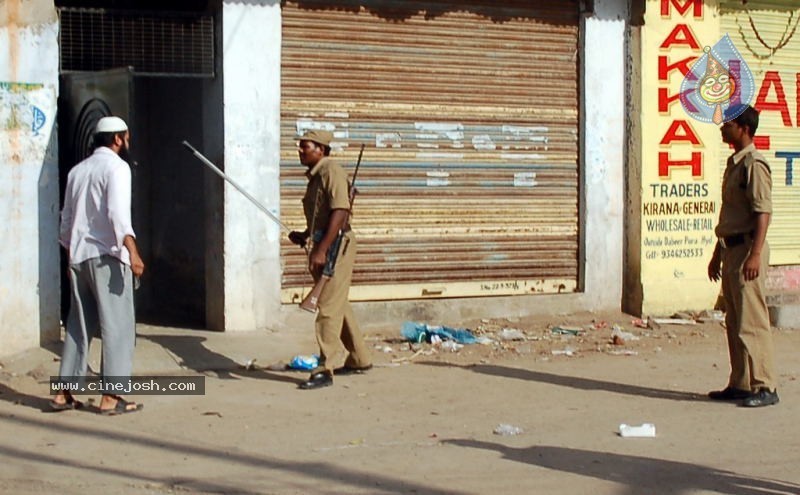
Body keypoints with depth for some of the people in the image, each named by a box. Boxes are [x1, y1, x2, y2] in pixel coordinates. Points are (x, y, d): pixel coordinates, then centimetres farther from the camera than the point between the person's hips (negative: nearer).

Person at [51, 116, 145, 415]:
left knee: (79, 325, 13)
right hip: (106, 255, -7)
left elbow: (66, 218, 21)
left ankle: (64, 393, 13)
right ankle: (110, 397, -6)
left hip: (78, 256, 7)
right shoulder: (116, 167, -5)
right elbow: (118, 212, -20)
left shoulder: (77, 170, 17)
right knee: (116, 325, -4)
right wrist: (132, 251, -27)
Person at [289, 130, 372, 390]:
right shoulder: (315, 175, 16)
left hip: (336, 244, -10)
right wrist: (304, 236, 10)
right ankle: (359, 359, 29)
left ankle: (325, 370, -10)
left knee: (329, 307, -11)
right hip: (323, 245, 10)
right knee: (338, 305, 17)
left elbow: (339, 212, -23)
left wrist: (322, 250, -27)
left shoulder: (331, 171, -14)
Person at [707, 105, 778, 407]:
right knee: (735, 322, 12)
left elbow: (763, 213, -19)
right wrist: (718, 253, 23)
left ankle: (764, 387, -7)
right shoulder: (733, 164, 17)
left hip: (747, 249, -10)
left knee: (751, 321, -9)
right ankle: (740, 384, 18)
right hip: (731, 248, 10)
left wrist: (755, 255, -26)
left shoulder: (754, 165, -13)